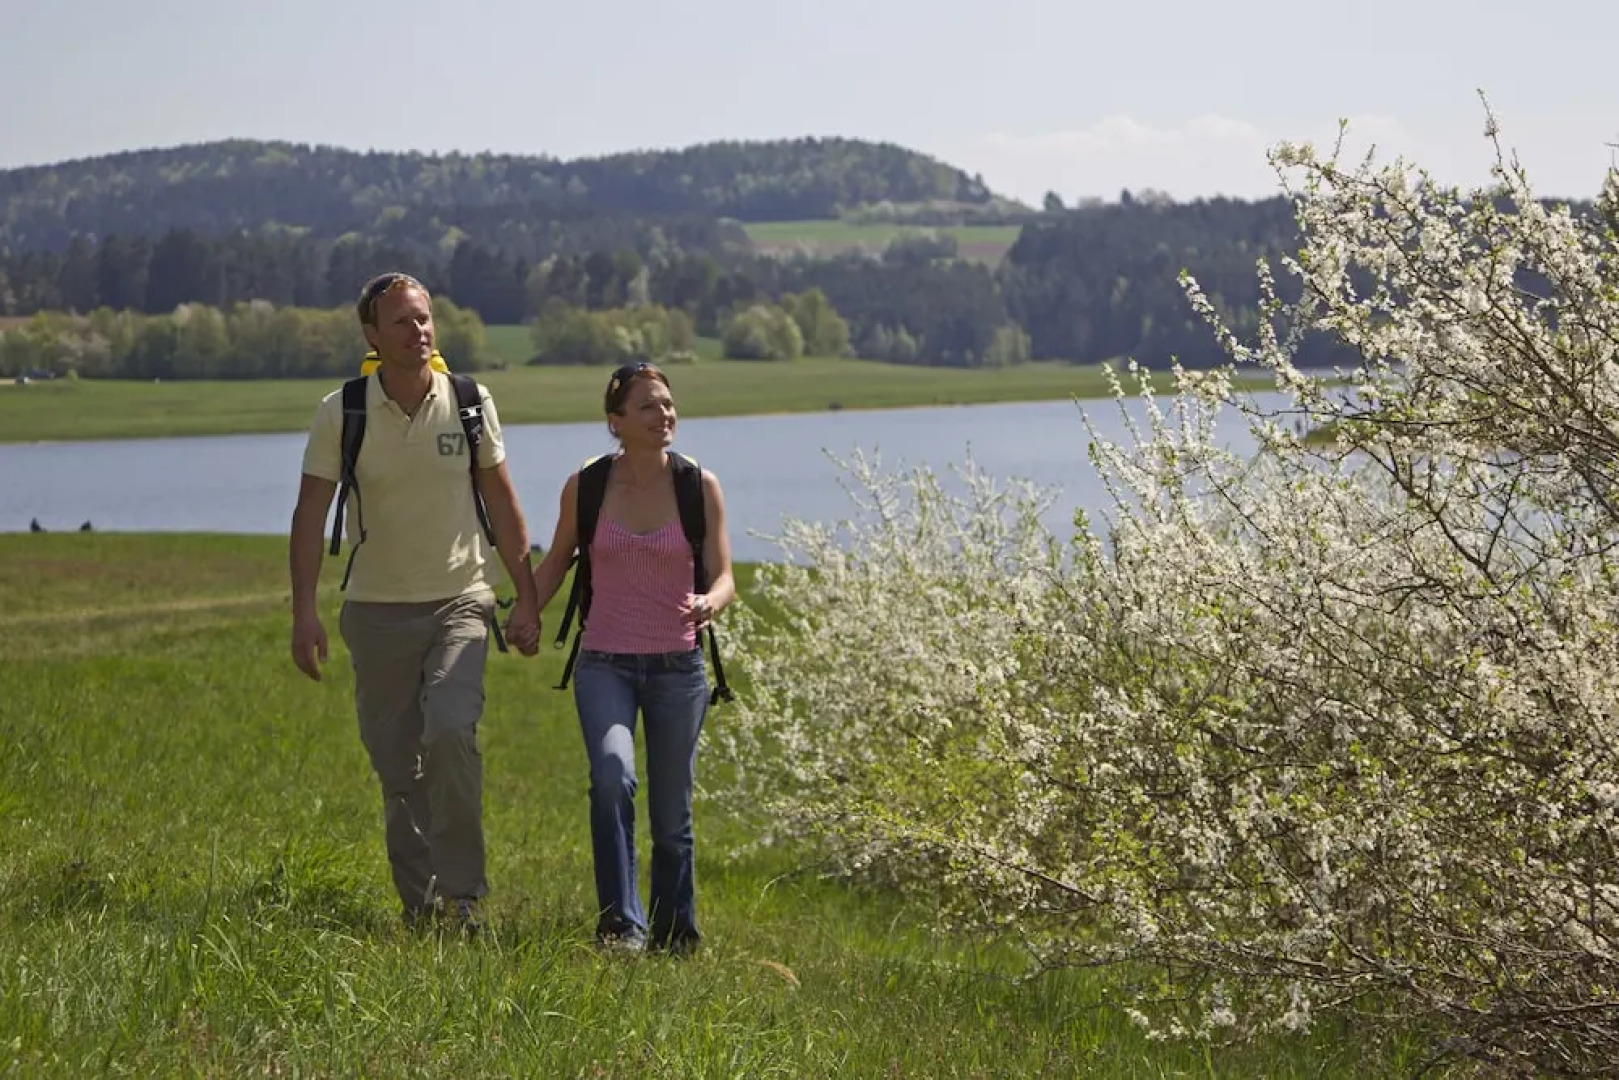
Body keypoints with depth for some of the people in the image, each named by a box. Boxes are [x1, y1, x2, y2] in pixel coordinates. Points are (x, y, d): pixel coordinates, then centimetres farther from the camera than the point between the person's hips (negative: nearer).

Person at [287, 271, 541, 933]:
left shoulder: (470, 402, -1)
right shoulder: (340, 414, -5)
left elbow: (501, 502, 7)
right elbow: (310, 513, -5)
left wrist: (527, 599, 5)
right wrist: (304, 610, -15)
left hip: (459, 602, -1)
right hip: (376, 611, 1)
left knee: (450, 731, -22)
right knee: (397, 767, 4)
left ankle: (462, 893, -13)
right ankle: (419, 904, 16)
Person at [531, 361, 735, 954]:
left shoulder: (699, 486, -2)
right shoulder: (586, 486, -1)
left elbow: (723, 575, -2)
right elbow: (556, 562, 13)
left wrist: (709, 602, -25)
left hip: (677, 666, 1)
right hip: (605, 664, -1)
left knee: (671, 813, 7)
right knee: (612, 776, -26)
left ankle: (675, 934, 26)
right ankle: (621, 925, -25)